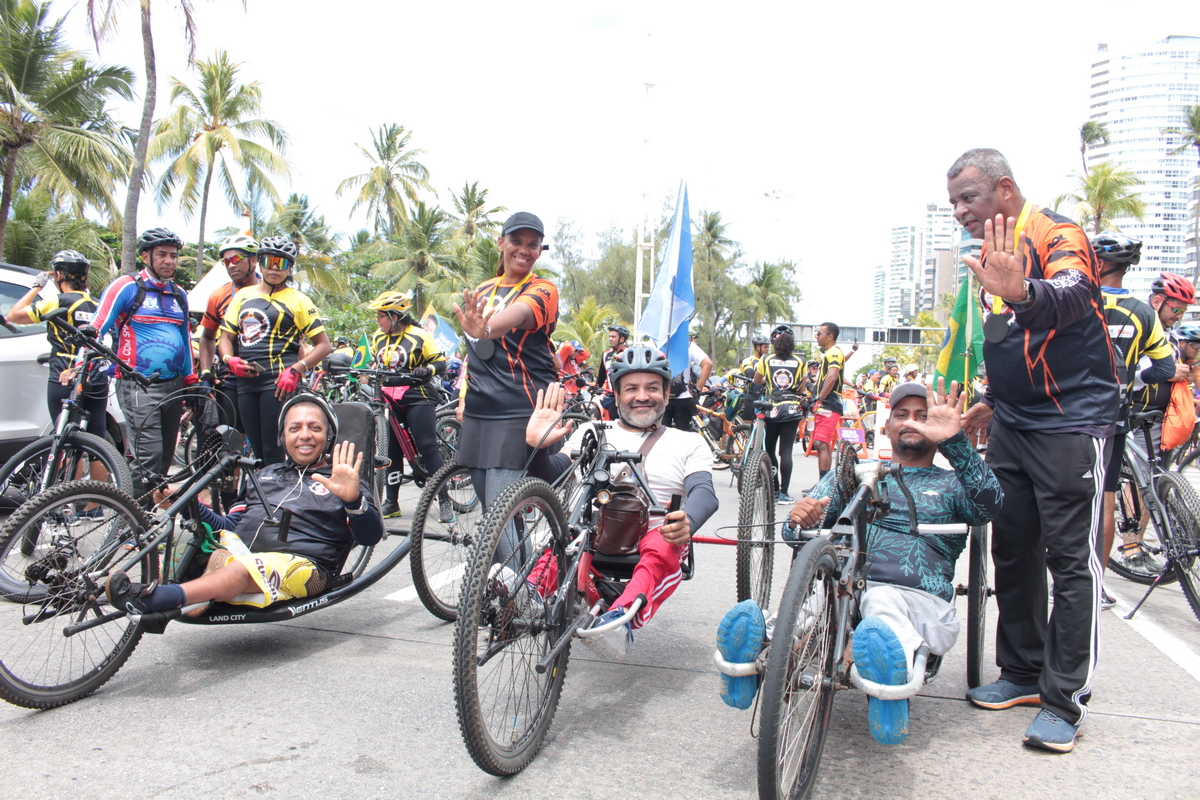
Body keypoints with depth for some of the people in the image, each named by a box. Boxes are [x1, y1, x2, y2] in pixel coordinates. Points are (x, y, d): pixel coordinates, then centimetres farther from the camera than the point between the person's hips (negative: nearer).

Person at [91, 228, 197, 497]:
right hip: (139, 387, -7)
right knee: (148, 460, -16)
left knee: (164, 460, 10)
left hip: (173, 387, 7)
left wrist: (192, 383, 20)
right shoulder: (127, 287, -2)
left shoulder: (179, 295, 17)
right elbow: (95, 330, -7)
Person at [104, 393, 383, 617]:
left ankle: (152, 600, -55)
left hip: (300, 564, -7)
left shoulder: (340, 482, 12)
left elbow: (371, 536, -5)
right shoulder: (266, 475, 31)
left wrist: (352, 499, -25)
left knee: (244, 568, -36)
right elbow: (232, 526, 28)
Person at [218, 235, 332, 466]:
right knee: (258, 452, 9)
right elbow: (226, 336, 20)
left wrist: (296, 369, -15)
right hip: (246, 381, 6)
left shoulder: (297, 300, 2)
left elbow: (324, 345, -2)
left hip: (279, 382, -5)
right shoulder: (243, 295, 18)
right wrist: (229, 359, -2)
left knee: (274, 453, -10)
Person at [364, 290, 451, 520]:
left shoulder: (418, 335, -7)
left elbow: (441, 361, -5)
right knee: (392, 449, 8)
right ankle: (391, 502, 16)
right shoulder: (378, 338, 11)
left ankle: (444, 499, -5)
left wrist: (427, 369, -23)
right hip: (390, 399, 6)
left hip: (417, 397, -6)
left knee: (427, 446, -11)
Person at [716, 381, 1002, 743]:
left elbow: (988, 504, -3)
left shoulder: (952, 484, 24)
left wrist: (953, 440, -17)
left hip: (919, 599, -2)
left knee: (881, 601, -42)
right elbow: (799, 534, 17)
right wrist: (800, 519, -10)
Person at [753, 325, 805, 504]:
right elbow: (801, 388, 7)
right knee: (786, 452, -1)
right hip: (792, 409, 0)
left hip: (772, 409, 0)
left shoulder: (766, 360, 3)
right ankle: (784, 493, -3)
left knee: (769, 450, 12)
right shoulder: (799, 362, 3)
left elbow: (756, 381, 15)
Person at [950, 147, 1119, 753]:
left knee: (1071, 559, -3)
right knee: (1012, 551, 11)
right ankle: (1023, 674, 24)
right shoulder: (993, 253, 14)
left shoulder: (1058, 235, -12)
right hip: (1011, 425, 8)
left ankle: (1065, 699, 6)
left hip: (1072, 422, -8)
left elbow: (1071, 296, -35)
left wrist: (1021, 293, -55)